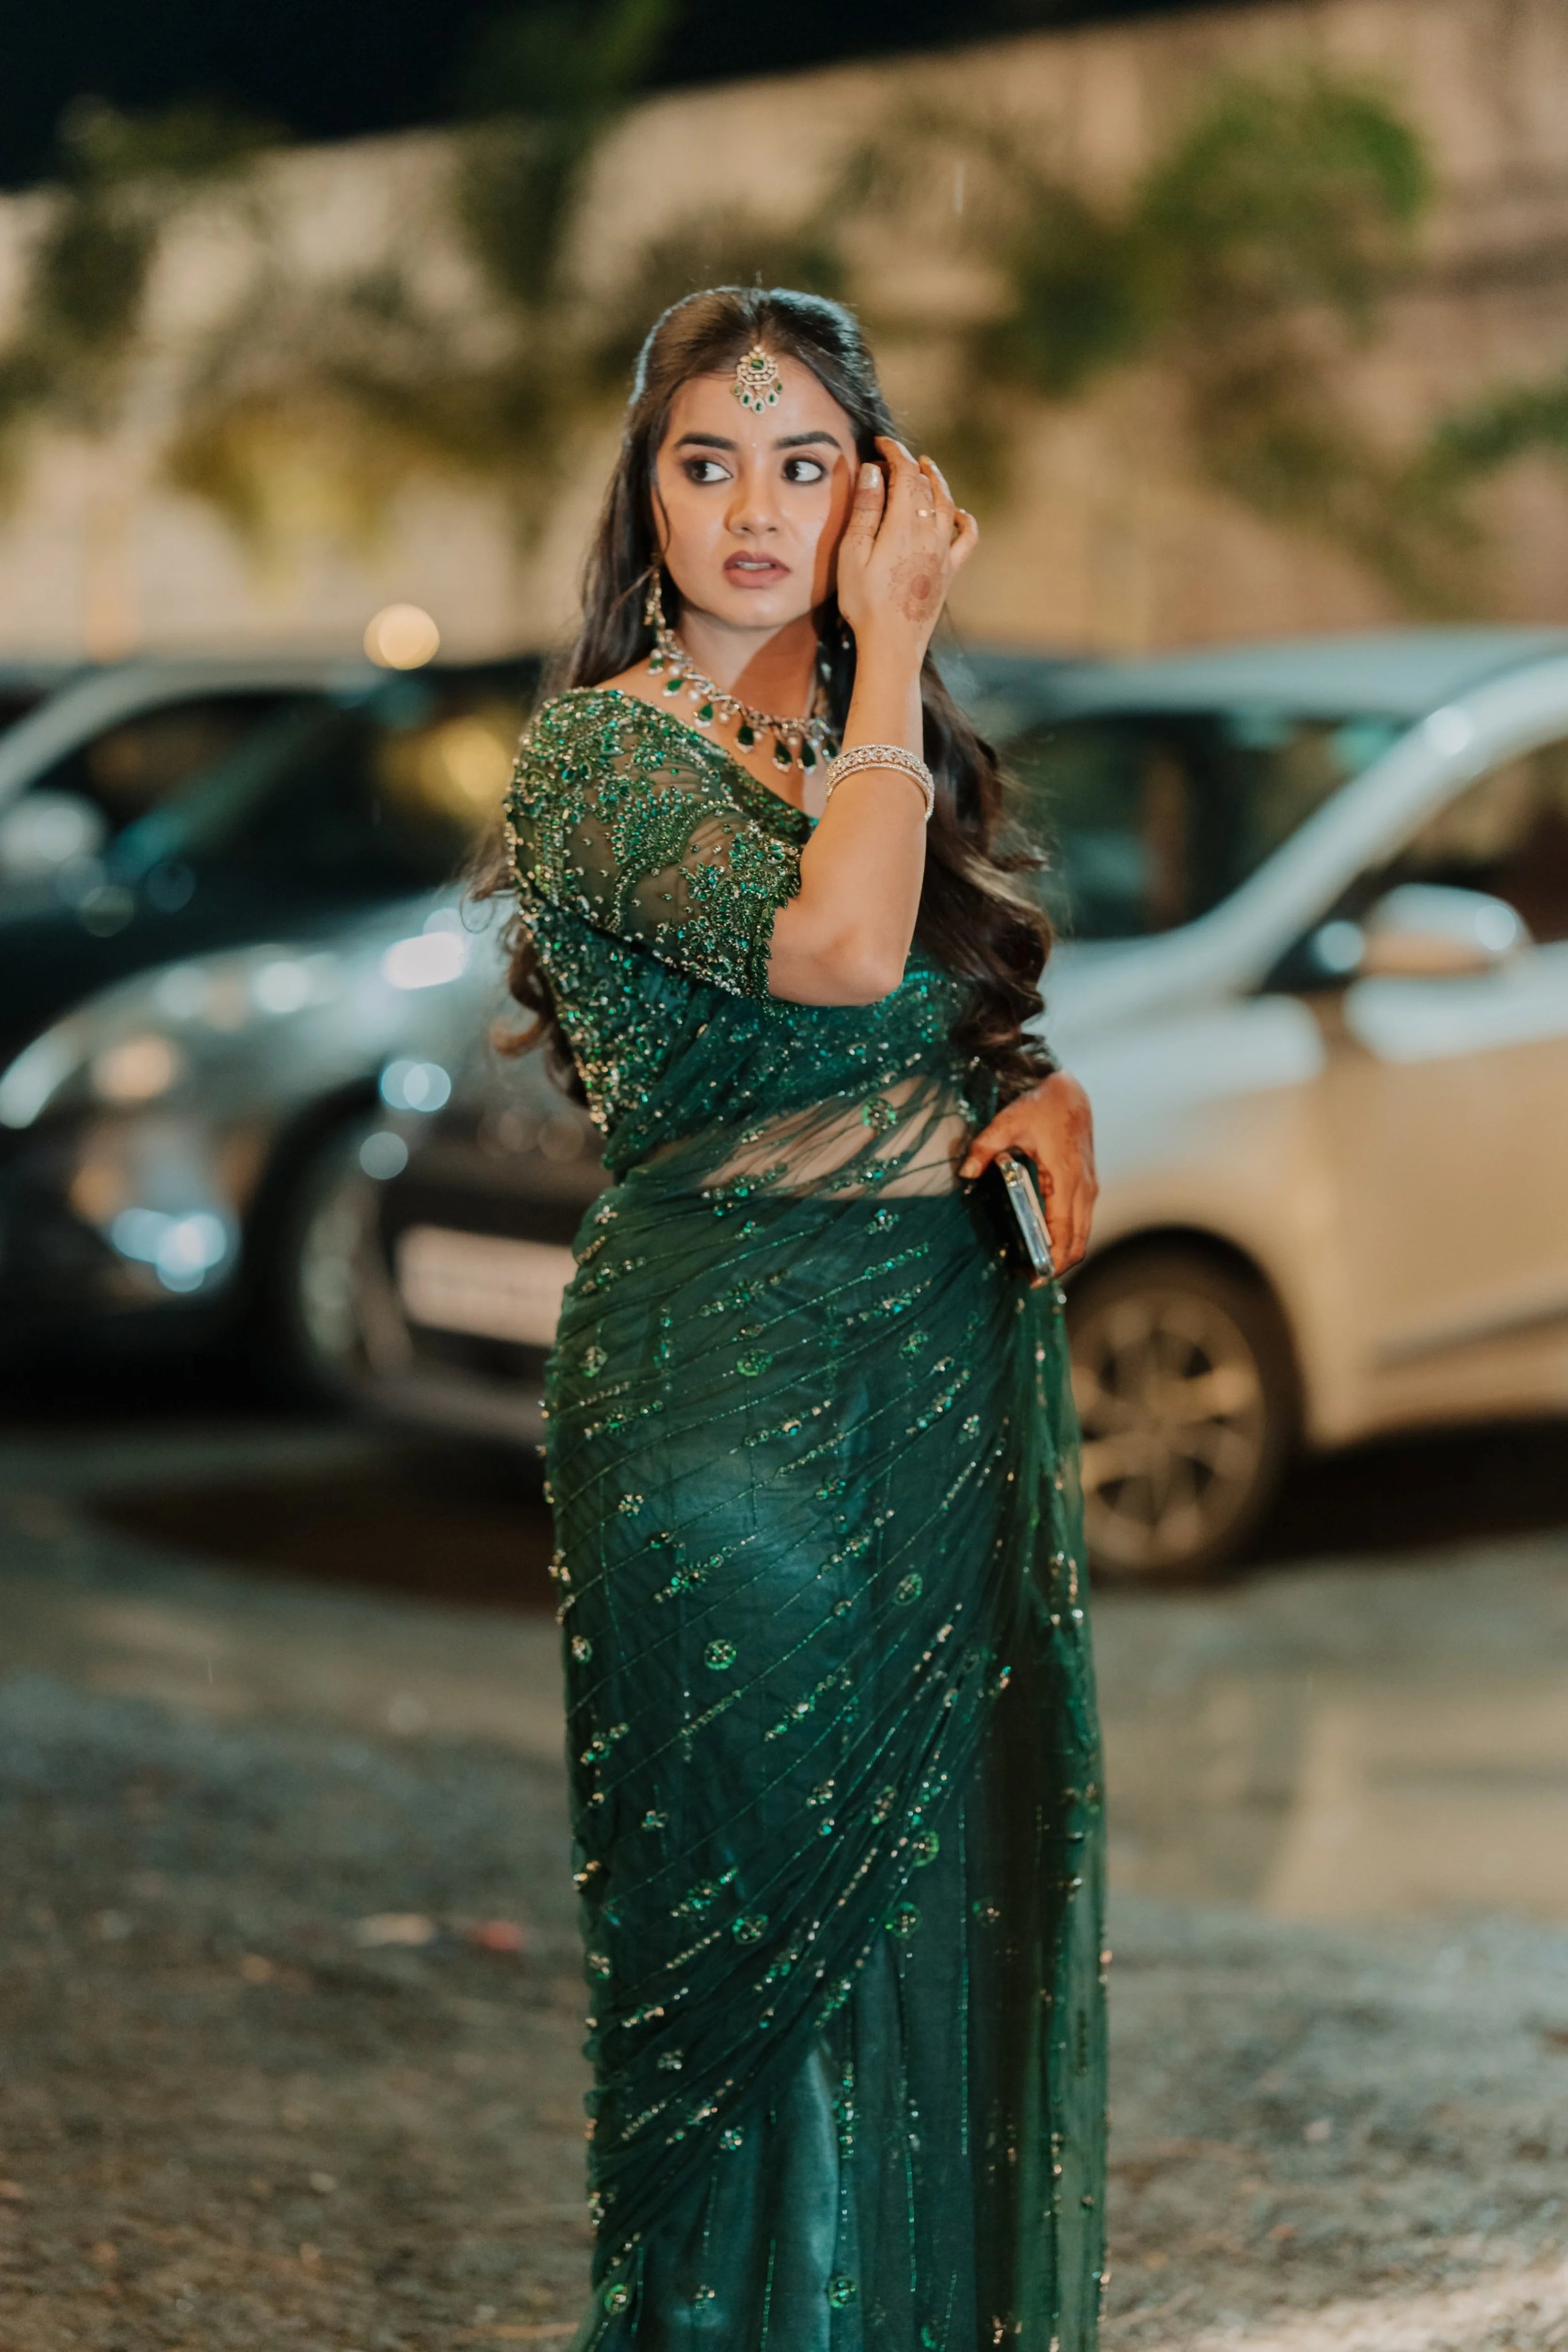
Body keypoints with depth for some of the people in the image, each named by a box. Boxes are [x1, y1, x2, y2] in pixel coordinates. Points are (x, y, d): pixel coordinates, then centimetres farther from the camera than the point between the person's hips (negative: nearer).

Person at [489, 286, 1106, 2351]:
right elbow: (831, 946, -25)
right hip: (733, 1379, -6)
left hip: (964, 1357, 6)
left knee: (956, 1890, 10)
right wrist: (889, 654, -14)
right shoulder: (602, 752, -8)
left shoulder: (910, 747, 12)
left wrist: (1055, 1096, -1)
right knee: (768, 1893, 1)